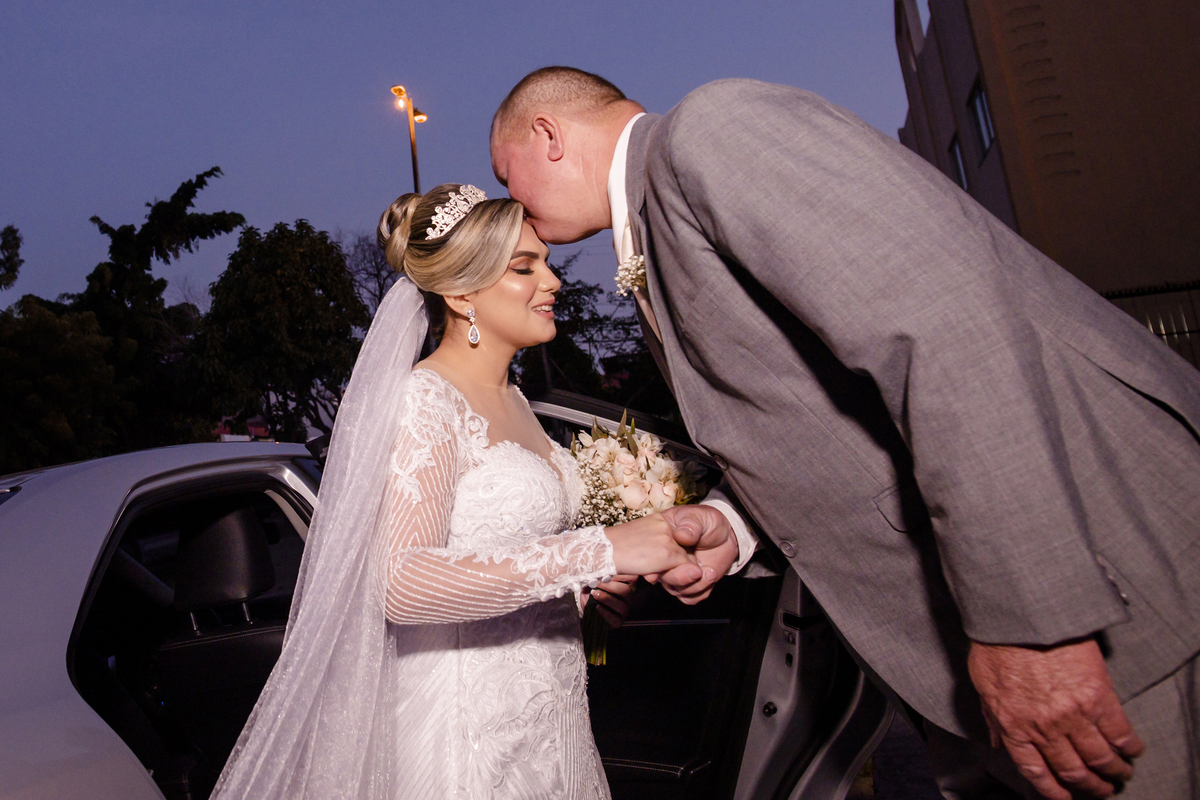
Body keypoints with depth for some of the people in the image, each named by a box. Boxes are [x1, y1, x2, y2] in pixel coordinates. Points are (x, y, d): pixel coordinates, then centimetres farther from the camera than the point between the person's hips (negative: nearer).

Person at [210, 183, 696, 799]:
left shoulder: (512, 401, 8)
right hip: (472, 733, -8)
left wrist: (588, 583, 1)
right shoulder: (424, 400, -17)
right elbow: (403, 584, -30)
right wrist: (597, 552, -30)